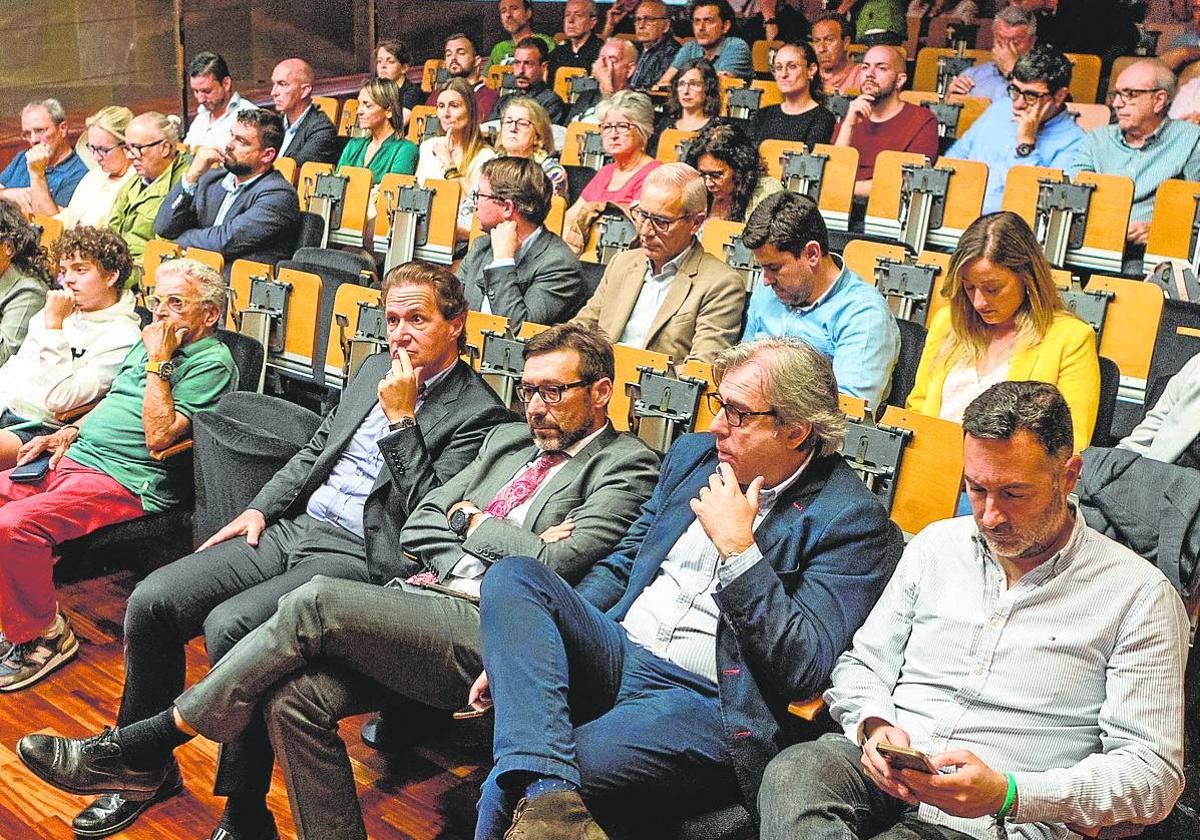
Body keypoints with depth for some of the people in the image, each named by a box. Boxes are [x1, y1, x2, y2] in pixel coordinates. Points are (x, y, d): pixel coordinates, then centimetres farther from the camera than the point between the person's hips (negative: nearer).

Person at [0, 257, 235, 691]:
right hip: (72, 459, 9)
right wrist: (66, 434, 13)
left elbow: (158, 436, -17)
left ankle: (43, 637, -7)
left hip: (124, 479, -9)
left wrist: (157, 362, -14)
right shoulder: (148, 342, 20)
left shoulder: (212, 361, -8)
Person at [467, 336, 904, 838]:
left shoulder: (854, 520, -8)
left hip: (705, 702, -8)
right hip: (614, 656, 8)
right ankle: (547, 795, -36)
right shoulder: (695, 454, 13)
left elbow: (806, 668, -14)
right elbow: (623, 565, 20)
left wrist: (737, 548, -19)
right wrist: (521, 649, 9)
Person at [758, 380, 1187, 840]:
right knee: (791, 774, -31)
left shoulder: (1139, 595, -1)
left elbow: (1155, 773, -5)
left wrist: (1007, 794, -19)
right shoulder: (936, 544, 14)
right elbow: (861, 665, 18)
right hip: (882, 772, 5)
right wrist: (872, 725, -7)